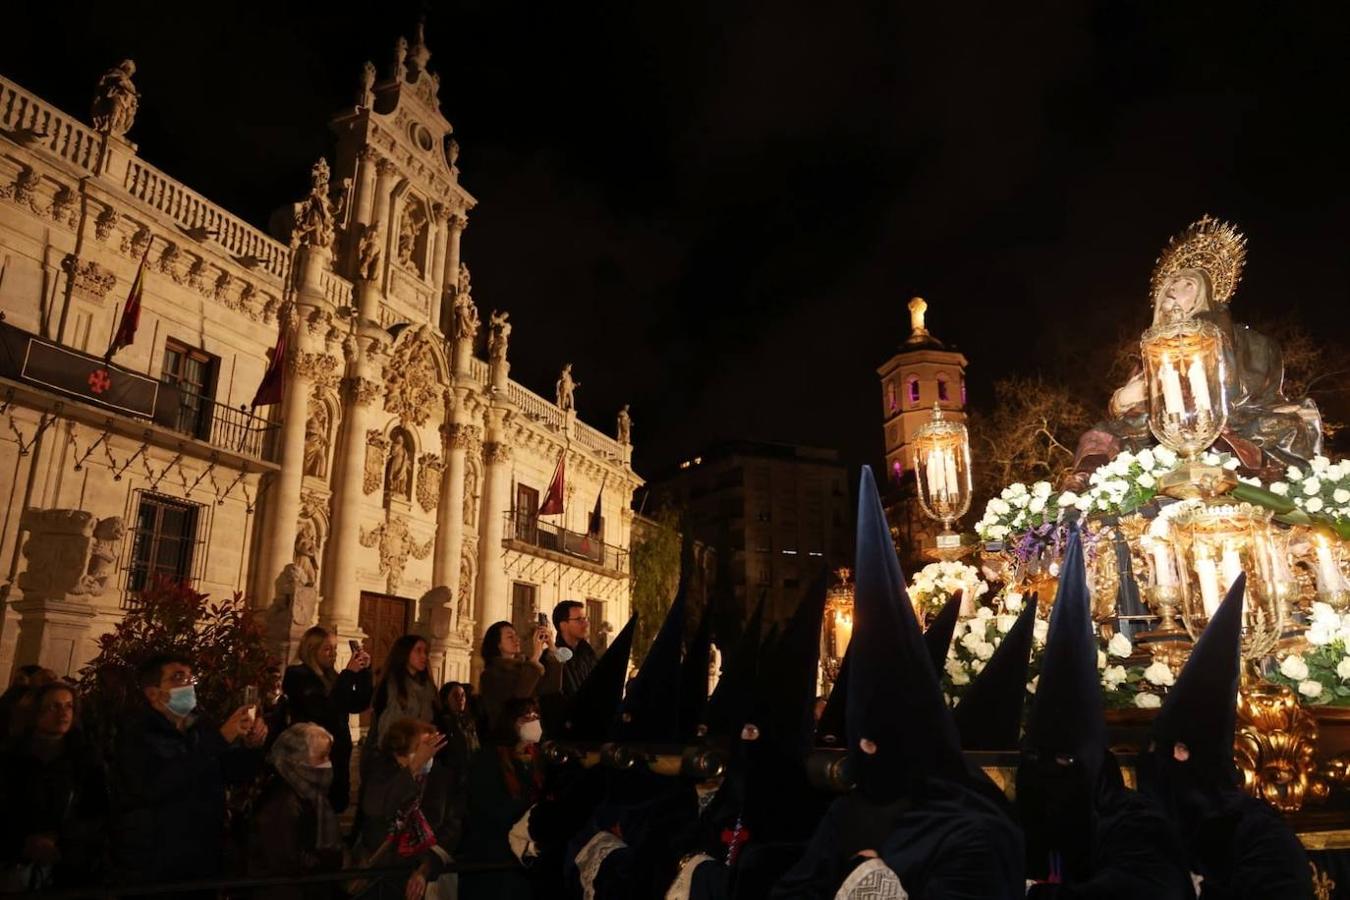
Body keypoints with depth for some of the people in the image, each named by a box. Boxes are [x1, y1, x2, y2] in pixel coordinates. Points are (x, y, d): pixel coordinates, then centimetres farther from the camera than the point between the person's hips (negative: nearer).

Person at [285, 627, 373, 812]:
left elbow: (359, 704, 7)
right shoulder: (298, 676, -9)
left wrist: (364, 671, -3)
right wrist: (349, 673, -21)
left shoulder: (330, 676, 12)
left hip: (338, 754, 7)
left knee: (336, 807, 10)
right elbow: (325, 710, -21)